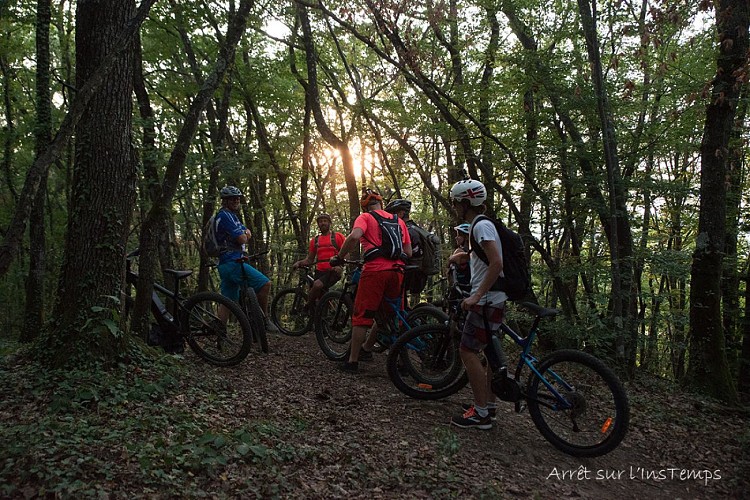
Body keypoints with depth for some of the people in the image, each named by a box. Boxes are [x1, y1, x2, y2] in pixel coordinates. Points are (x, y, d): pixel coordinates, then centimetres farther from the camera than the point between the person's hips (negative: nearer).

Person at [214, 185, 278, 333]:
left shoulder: (231, 216, 22)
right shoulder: (225, 215, -10)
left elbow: (246, 234, 20)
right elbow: (242, 239, -17)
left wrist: (246, 232, -3)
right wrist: (244, 236, 6)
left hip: (225, 265, 11)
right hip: (233, 263, -11)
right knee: (265, 283, -15)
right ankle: (264, 320, -5)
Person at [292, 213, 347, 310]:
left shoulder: (338, 237, 5)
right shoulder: (315, 240, 17)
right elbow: (309, 259, 20)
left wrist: (339, 265, -18)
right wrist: (299, 263, -1)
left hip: (333, 271, -5)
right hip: (320, 272, 5)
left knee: (317, 285, -30)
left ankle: (308, 309, -13)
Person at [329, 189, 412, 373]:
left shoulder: (365, 217, 7)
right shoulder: (399, 221, 23)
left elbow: (354, 236, -15)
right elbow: (408, 252, 18)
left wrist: (339, 257, -4)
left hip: (375, 270, -5)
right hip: (397, 271, 5)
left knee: (361, 316, 2)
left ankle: (353, 361, 4)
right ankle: (367, 348, 34)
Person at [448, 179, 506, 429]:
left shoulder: (482, 225, -15)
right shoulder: (479, 225, 16)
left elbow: (496, 263, -25)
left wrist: (477, 296, -26)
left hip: (486, 300, -10)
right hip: (494, 299, 10)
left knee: (468, 351, -8)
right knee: (492, 352, 16)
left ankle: (481, 413, -2)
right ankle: (489, 402, 27)